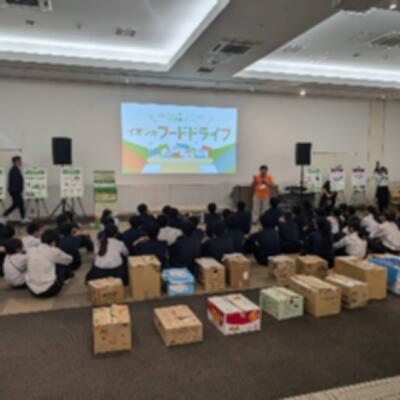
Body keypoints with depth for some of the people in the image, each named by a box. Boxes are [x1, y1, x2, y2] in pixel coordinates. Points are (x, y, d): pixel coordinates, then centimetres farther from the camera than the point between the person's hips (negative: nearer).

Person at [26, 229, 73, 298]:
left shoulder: (30, 251, 3)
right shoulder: (53, 251, -8)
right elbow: (69, 259, 11)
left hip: (32, 290, 5)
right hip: (48, 291, -5)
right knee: (61, 264, 15)